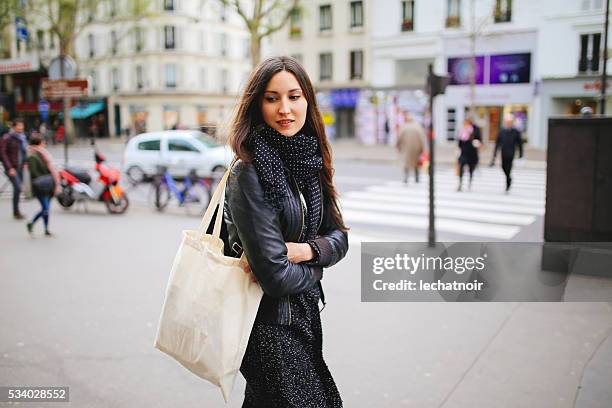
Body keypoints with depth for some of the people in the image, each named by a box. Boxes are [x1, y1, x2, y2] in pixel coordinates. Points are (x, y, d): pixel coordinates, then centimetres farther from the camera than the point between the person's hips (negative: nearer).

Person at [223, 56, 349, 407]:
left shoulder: (310, 160, 2)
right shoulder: (251, 172, -21)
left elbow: (339, 238, 5)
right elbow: (275, 275, -24)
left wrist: (308, 249, -16)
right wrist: (314, 270, -5)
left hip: (304, 313, 7)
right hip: (270, 323, -7)